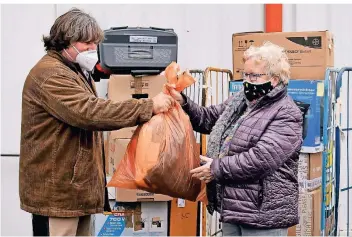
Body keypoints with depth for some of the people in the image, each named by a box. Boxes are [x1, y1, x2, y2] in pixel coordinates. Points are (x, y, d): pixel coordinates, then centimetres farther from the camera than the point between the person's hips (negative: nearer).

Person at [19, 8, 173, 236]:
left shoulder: (76, 72, 19)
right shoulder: (50, 75, -17)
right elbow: (90, 113, -28)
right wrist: (148, 106, -28)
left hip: (77, 187, 10)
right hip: (56, 190, -10)